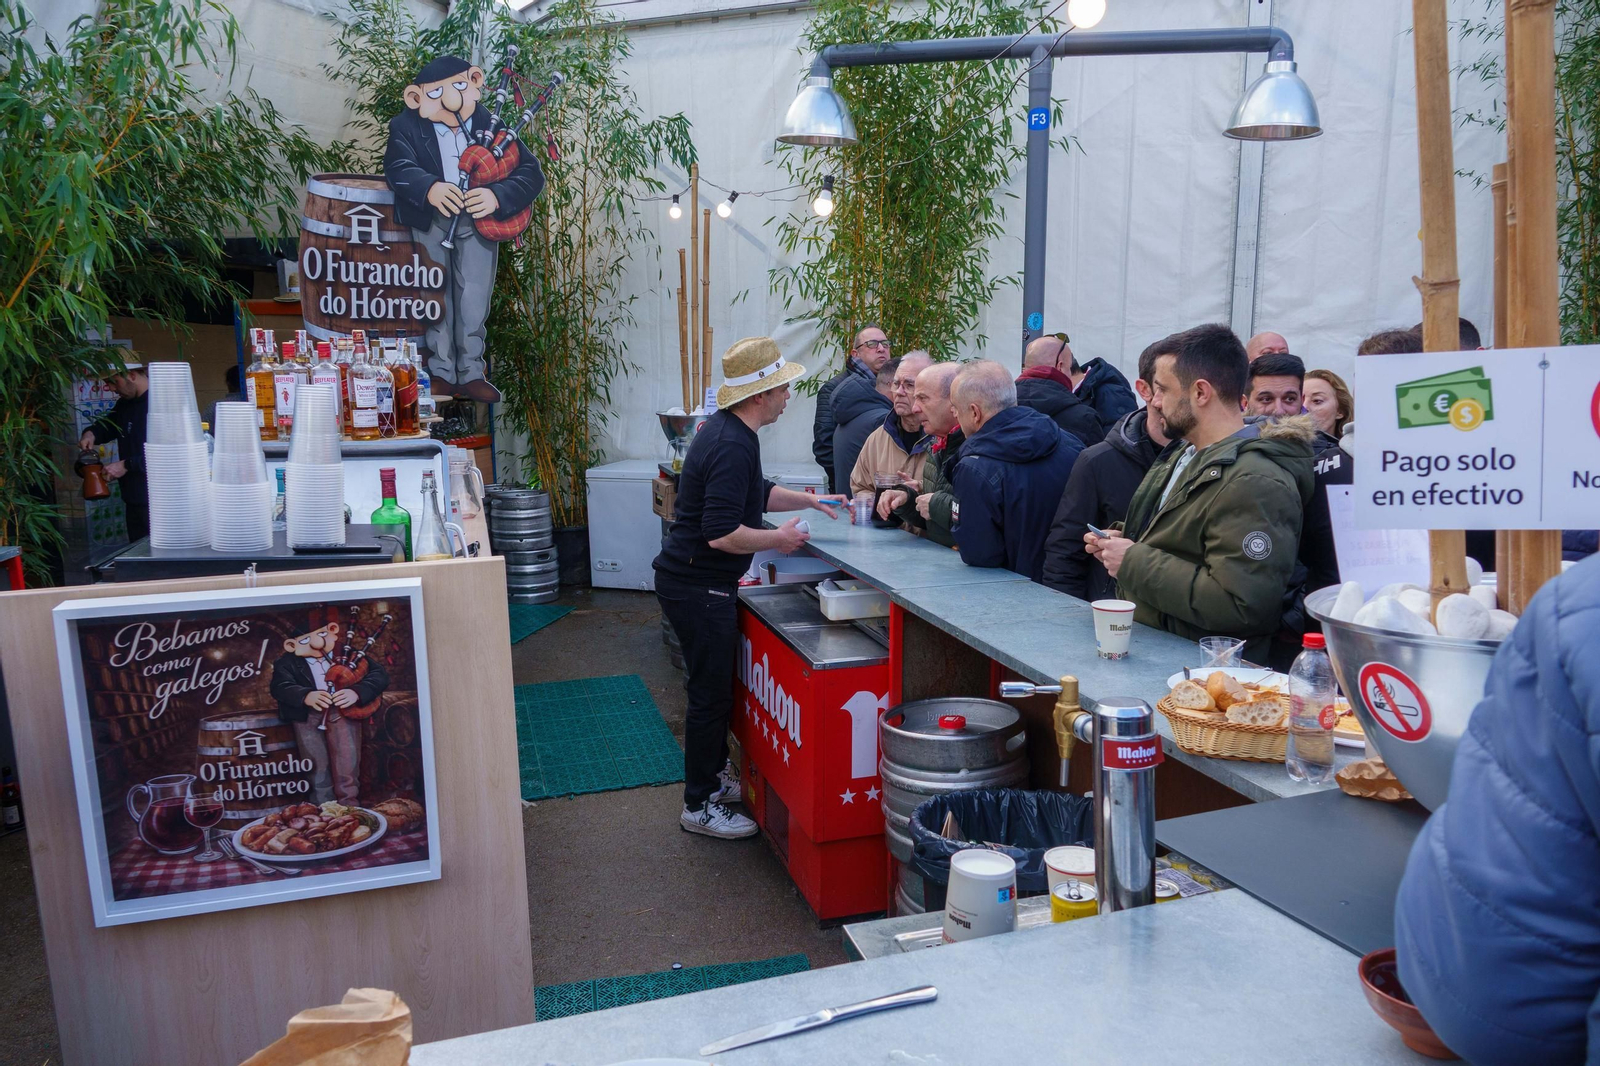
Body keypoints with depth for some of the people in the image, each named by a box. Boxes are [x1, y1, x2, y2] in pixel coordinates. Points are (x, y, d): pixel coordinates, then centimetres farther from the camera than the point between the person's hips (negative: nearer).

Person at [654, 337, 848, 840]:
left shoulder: (726, 431, 10)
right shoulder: (733, 445, -24)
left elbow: (753, 493, 26)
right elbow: (722, 533, -30)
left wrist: (809, 499, 19)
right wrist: (779, 538, -16)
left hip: (695, 580, 11)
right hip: (699, 586, -11)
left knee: (717, 687, 22)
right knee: (711, 693, 1)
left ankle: (713, 775, 38)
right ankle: (699, 806, 15)